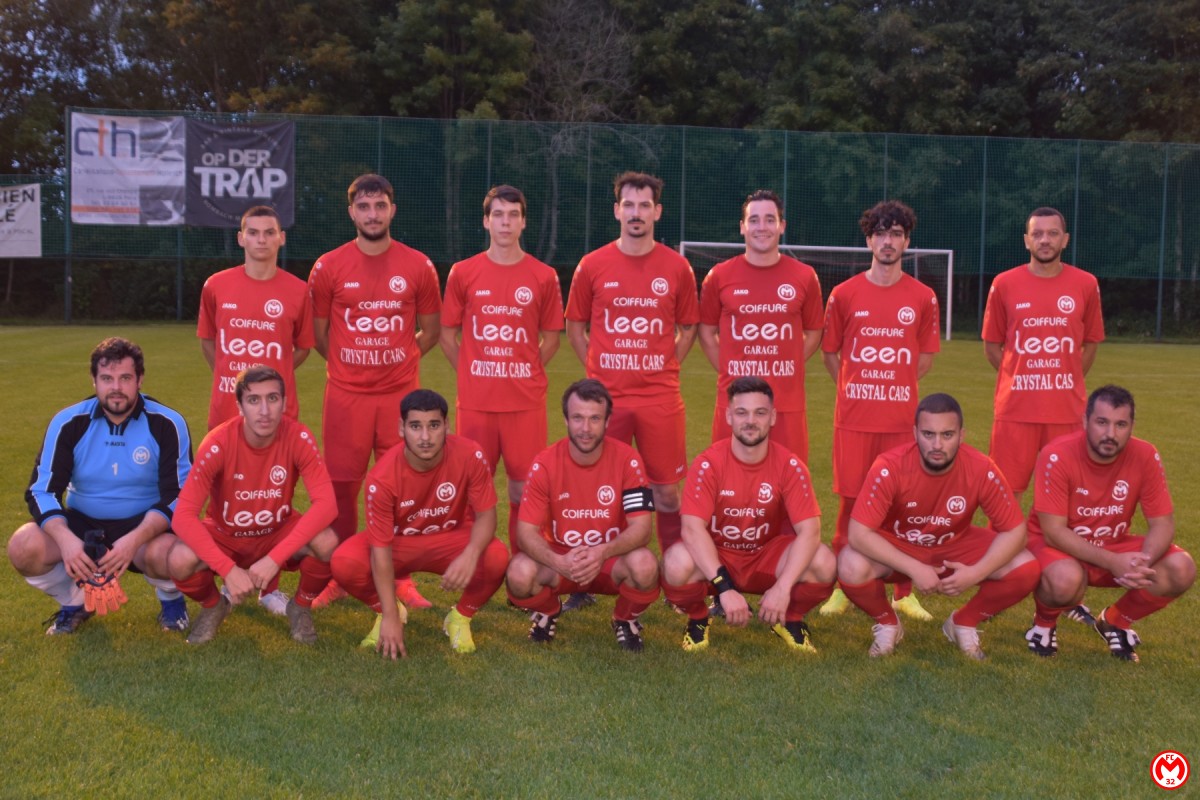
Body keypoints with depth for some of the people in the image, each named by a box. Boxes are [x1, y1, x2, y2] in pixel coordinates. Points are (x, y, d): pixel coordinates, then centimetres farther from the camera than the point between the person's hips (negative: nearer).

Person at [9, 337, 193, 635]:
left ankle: (170, 599, 2)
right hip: (81, 524, 3)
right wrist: (66, 539, -30)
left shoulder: (167, 424, -13)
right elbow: (41, 491, -8)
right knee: (24, 547, -26)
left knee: (167, 553, -37)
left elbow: (179, 496, -14)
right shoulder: (68, 423, -8)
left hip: (144, 527, -2)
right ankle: (75, 602, 6)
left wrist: (134, 540, -32)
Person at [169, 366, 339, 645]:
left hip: (279, 534, 0)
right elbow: (183, 516, -29)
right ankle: (213, 606, 5)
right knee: (181, 561, -31)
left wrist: (274, 559, -38)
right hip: (224, 537, 0)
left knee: (326, 542, -31)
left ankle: (301, 607, 2)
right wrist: (229, 569, -39)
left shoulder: (298, 437, -23)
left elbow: (326, 503, -30)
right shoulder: (219, 443, -25)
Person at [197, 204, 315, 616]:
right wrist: (232, 376, 11)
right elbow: (207, 340, 15)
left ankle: (270, 585, 16)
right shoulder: (217, 285, 2)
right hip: (226, 409, 1)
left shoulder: (297, 291, -1)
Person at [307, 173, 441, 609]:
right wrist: (348, 364, 11)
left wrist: (397, 360, 8)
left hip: (401, 393, 0)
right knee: (342, 485, 3)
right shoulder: (329, 267, 1)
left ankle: (402, 579, 14)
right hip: (346, 394, 0)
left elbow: (431, 330, 12)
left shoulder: (418, 266, 2)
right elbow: (318, 332, 10)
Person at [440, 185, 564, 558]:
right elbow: (447, 334, 11)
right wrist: (471, 374, 5)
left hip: (525, 401, 0)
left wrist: (526, 373, 5)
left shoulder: (543, 276, 3)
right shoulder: (462, 273, 4)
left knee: (524, 488, 2)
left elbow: (551, 337, 11)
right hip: (475, 400, 0)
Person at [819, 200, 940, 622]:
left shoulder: (922, 297, 4)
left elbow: (926, 355, 12)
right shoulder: (845, 294, 3)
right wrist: (854, 389, 6)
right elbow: (831, 351, 11)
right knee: (851, 501, 3)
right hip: (853, 416, 0)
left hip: (902, 417, 1)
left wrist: (896, 384, 6)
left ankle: (905, 592, 15)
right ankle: (843, 588, 14)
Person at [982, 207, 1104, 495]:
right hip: (1015, 409, -1)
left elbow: (1090, 344, 13)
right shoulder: (1004, 284, 1)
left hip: (1067, 411, 1)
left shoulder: (1086, 284, 3)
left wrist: (1068, 383, 8)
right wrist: (1018, 380, 4)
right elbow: (991, 345, 9)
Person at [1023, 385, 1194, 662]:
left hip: (1116, 547, 4)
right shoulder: (1057, 456, -25)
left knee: (1181, 570, -20)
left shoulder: (1145, 456, -14)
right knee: (1066, 580, -39)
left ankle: (1115, 621, 8)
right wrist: (1112, 562, -35)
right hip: (1058, 545, -4)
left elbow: (1163, 523, -11)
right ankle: (1044, 622, -1)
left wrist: (1143, 561, -33)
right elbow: (1053, 531, -25)